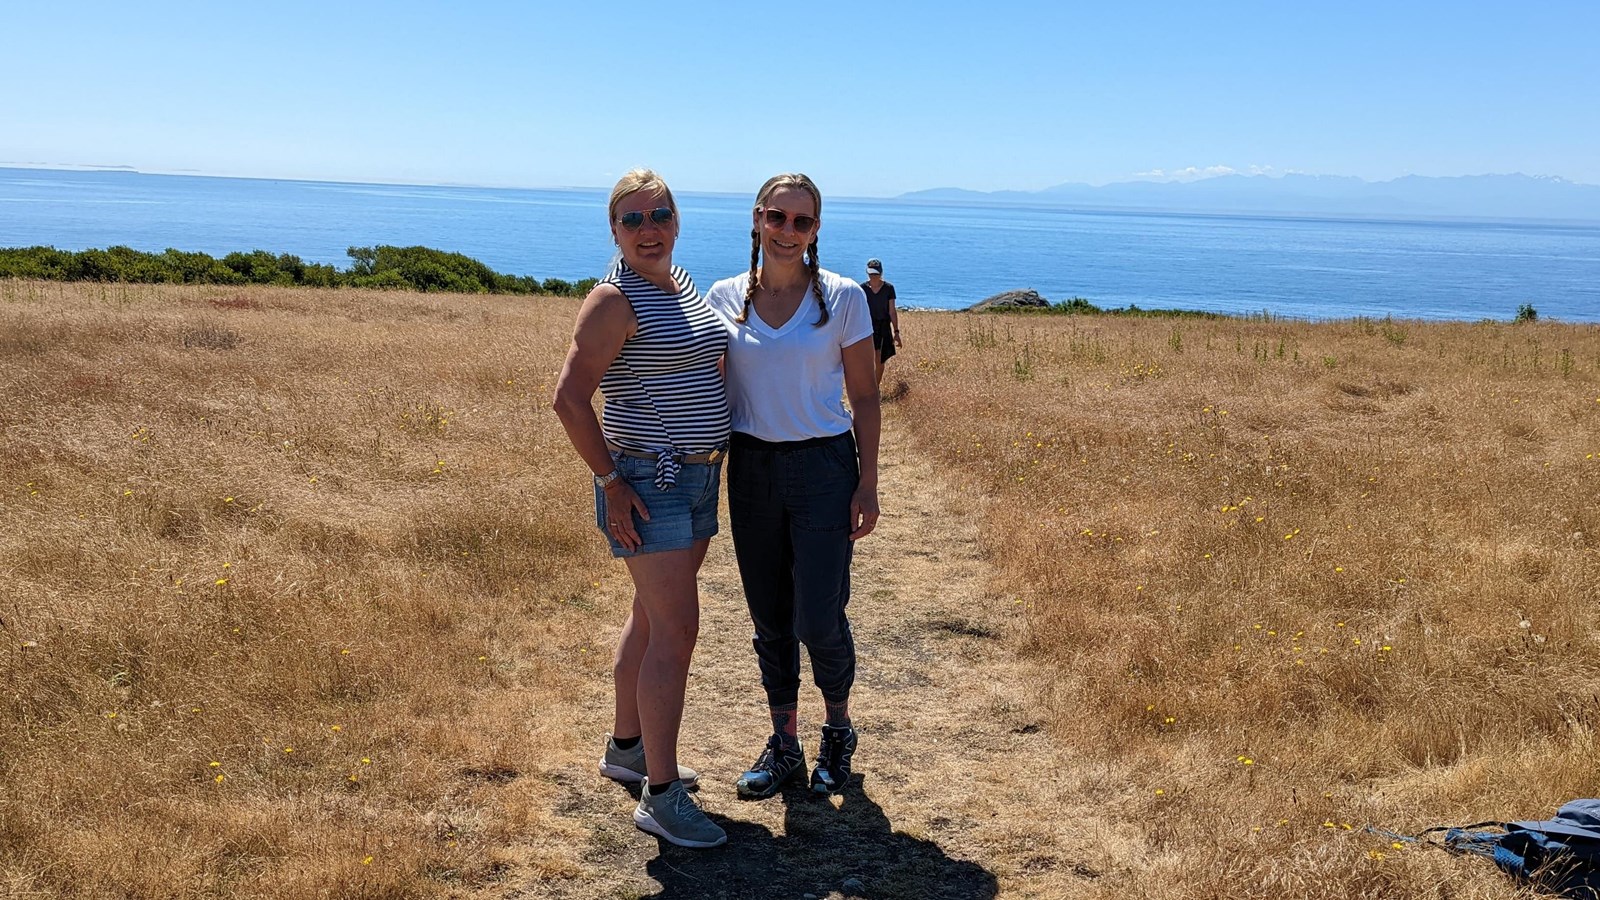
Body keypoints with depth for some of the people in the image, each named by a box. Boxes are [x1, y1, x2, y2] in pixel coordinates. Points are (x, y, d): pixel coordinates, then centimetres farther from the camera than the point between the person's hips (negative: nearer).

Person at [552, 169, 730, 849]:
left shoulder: (686, 286, 11)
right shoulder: (614, 300, -14)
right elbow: (569, 397, -18)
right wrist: (611, 482, -19)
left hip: (699, 478, 8)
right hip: (648, 485, -8)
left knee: (652, 618, 18)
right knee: (676, 632, -9)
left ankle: (625, 747, 34)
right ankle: (661, 795, -1)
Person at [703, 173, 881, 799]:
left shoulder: (842, 298, -4)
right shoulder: (725, 298, 3)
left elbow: (864, 397, -1)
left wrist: (867, 485, -5)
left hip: (823, 468, -3)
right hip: (751, 469, 3)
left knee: (819, 619, -5)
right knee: (769, 618, 10)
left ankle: (838, 727, 24)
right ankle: (784, 743, 27)